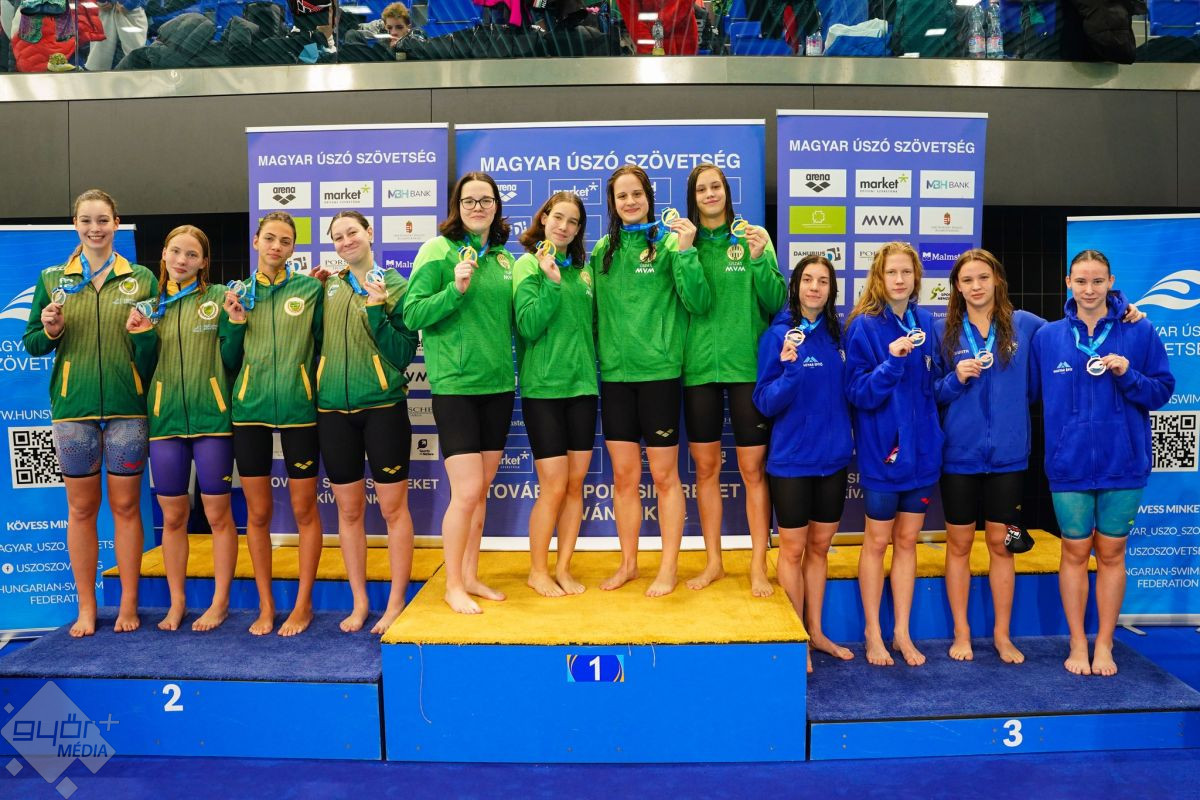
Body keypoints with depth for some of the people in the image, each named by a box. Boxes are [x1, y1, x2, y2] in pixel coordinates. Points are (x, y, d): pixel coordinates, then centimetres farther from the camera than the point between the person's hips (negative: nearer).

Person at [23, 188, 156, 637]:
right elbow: (32, 345, 10)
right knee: (81, 508, 8)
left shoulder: (142, 279, 5)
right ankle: (86, 607, 19)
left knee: (125, 505, 5)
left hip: (127, 406, -1)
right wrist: (50, 331, -11)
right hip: (73, 407, 1)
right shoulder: (52, 279, 8)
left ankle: (128, 604, 17)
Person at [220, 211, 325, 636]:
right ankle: (266, 605, 20)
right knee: (257, 512, 8)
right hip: (250, 409, 2)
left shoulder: (310, 288, 1)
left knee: (304, 509, 4)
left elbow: (323, 347, 8)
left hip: (299, 409, -2)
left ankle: (303, 604, 17)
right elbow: (229, 362, 9)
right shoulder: (238, 293, 8)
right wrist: (235, 322, -4)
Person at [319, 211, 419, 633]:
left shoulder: (396, 285, -1)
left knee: (393, 507, 1)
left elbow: (404, 354, -7)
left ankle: (396, 603, 13)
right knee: (348, 509, 10)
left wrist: (377, 310, -17)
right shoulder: (328, 287, 10)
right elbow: (318, 341, 14)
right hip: (334, 409, 4)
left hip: (383, 406, -4)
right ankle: (359, 602, 23)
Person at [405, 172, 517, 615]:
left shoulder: (503, 257, 12)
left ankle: (471, 576, 25)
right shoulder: (439, 249, -5)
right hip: (455, 384, -6)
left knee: (480, 491, 13)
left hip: (498, 384, 6)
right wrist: (456, 288, -22)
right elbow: (412, 314, -10)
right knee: (466, 491, -7)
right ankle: (453, 586, 10)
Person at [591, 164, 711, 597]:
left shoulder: (667, 242, -4)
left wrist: (684, 252, -22)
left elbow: (699, 303, -12)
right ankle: (628, 563, 25)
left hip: (658, 371, -4)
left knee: (664, 475, 5)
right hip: (615, 373, 4)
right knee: (624, 476, 11)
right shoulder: (602, 250, 9)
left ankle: (668, 568, 17)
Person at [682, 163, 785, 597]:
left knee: (753, 469, 2)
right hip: (700, 366, 2)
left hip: (748, 365, -2)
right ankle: (713, 561, 22)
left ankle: (758, 565, 13)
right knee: (706, 467, 9)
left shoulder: (752, 236, 3)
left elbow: (776, 303, -2)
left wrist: (759, 259, -16)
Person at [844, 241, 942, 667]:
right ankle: (873, 632, 22)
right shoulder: (864, 326, -9)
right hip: (882, 449, -4)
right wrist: (892, 361, -26)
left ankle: (902, 631, 24)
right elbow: (858, 393, -14)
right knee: (877, 541, 8)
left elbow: (931, 384, 16)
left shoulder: (925, 322, 5)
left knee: (907, 541, 13)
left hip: (921, 447, 4)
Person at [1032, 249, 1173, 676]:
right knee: (1075, 553, 7)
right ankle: (1077, 644, 20)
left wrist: (1129, 376, -17)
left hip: (1123, 462, 0)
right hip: (1069, 464, 1)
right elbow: (1037, 394, 11)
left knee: (1111, 553, 9)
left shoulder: (1139, 332, -1)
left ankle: (1104, 645, 22)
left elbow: (1162, 392, 0)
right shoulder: (1048, 337, 3)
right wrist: (1054, 441, -1)